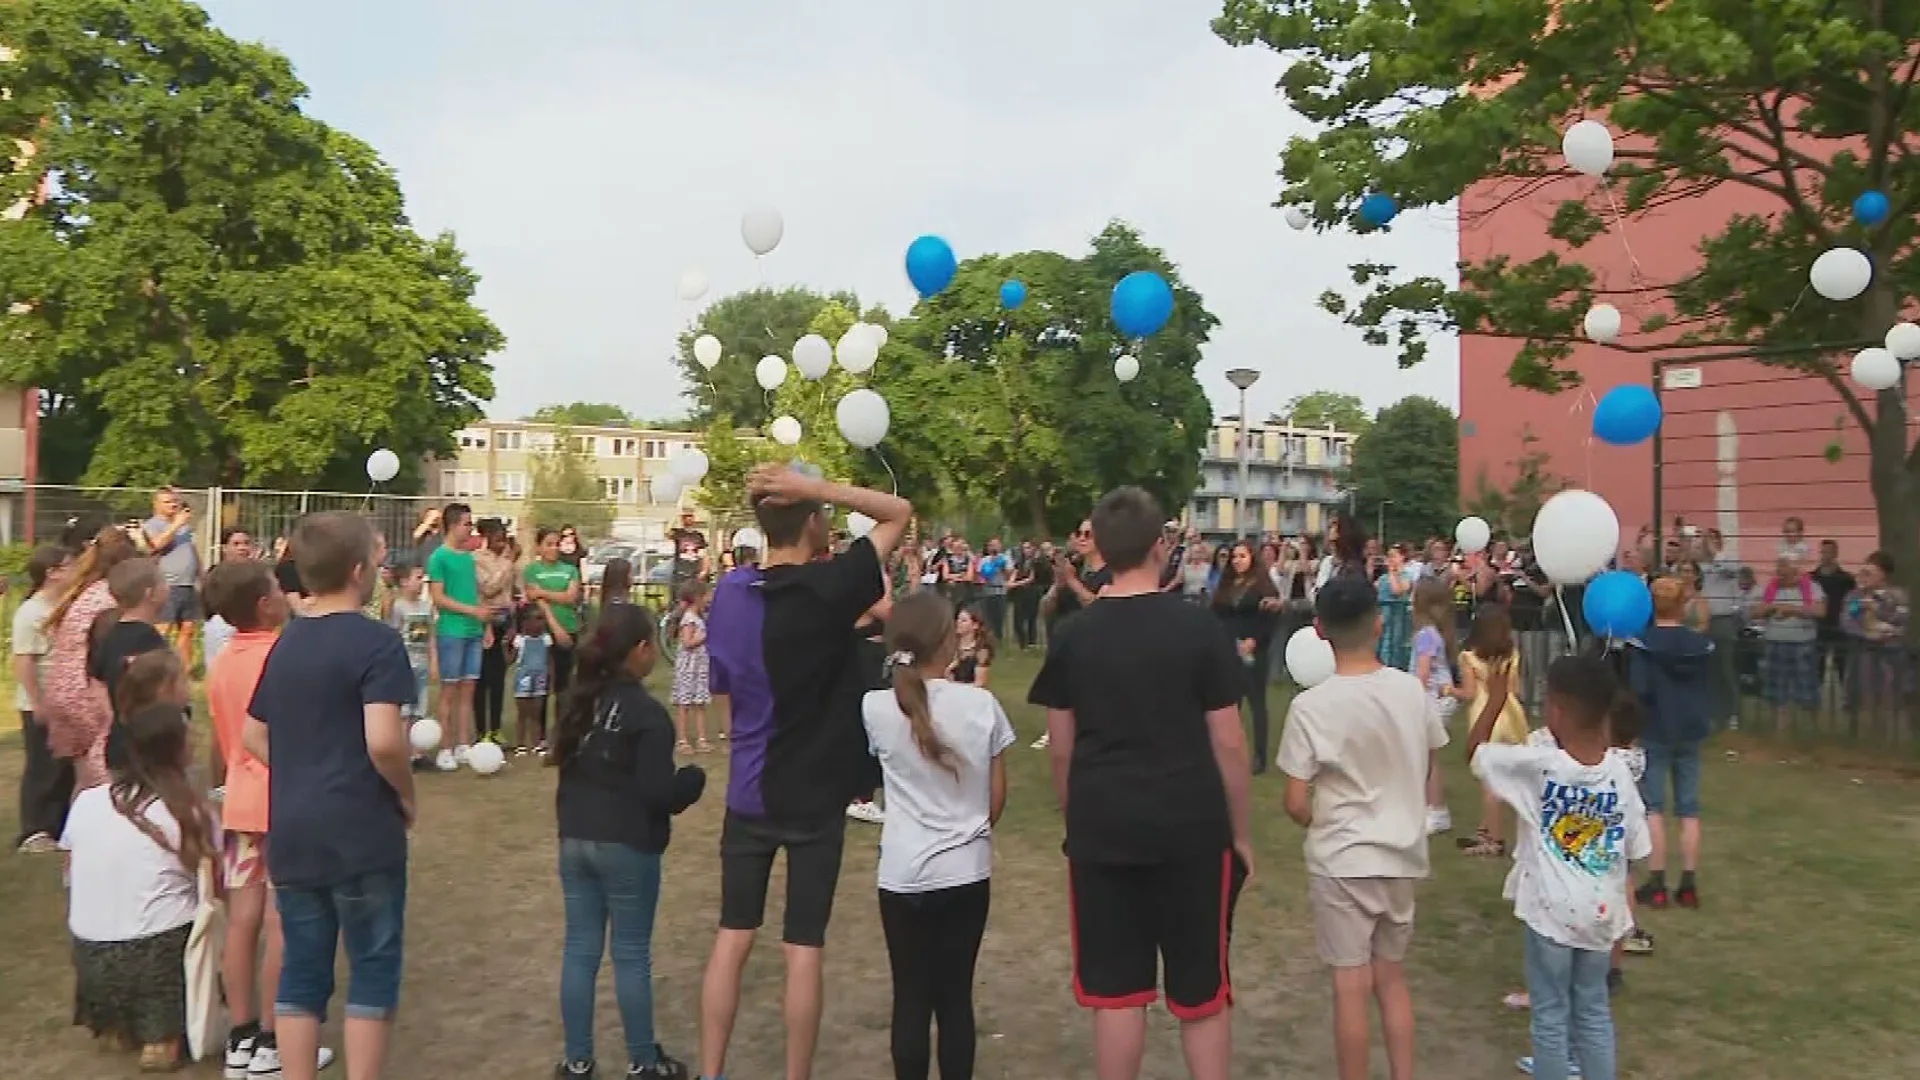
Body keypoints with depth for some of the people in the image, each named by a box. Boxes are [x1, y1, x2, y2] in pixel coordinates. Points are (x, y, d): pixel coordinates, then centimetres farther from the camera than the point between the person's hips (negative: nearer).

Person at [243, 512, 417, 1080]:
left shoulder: (285, 643, 9)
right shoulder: (376, 641, -14)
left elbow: (252, 736, 17)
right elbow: (383, 740, -24)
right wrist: (407, 796, -8)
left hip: (291, 831, 7)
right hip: (361, 831, -6)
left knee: (301, 969, 14)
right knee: (373, 968, 7)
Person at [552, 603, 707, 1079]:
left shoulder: (577, 699, 5)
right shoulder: (647, 713, -17)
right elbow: (657, 792, -19)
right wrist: (694, 779, -1)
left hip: (575, 837, 6)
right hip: (627, 845, -6)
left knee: (580, 948, 12)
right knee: (632, 954, 5)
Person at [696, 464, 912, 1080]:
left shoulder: (729, 591, -1)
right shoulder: (829, 588, -18)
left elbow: (726, 690, 8)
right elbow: (900, 512, -9)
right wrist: (815, 488, -16)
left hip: (748, 791, 5)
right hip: (814, 796, -4)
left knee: (732, 936, 13)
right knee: (803, 948, 5)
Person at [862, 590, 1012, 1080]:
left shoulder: (876, 707, -10)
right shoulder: (982, 704, -9)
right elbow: (998, 796, 0)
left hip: (904, 874, 0)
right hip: (967, 870, 1)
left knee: (911, 998, 11)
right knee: (956, 996, 13)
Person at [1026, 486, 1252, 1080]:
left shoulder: (1072, 635, 0)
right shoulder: (1199, 627, -6)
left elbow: (1061, 748, 4)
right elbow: (1228, 743, -4)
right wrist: (1239, 831, 7)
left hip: (1102, 828, 2)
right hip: (1190, 825, -1)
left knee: (1115, 991, 11)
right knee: (1201, 992, 12)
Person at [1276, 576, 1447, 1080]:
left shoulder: (1310, 706, -18)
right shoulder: (1413, 690, -7)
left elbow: (1296, 804, -14)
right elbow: (1427, 769, 9)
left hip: (1342, 861, -4)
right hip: (1403, 855, 5)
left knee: (1351, 985, 6)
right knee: (1392, 978, 19)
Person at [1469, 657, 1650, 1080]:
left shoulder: (1537, 765, -18)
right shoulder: (1619, 769, -6)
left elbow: (1474, 751, -3)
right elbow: (1634, 847, 2)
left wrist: (1497, 698, 4)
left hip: (1551, 912, -4)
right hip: (1602, 911, 4)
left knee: (1550, 1014, 8)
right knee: (1594, 1010, 17)